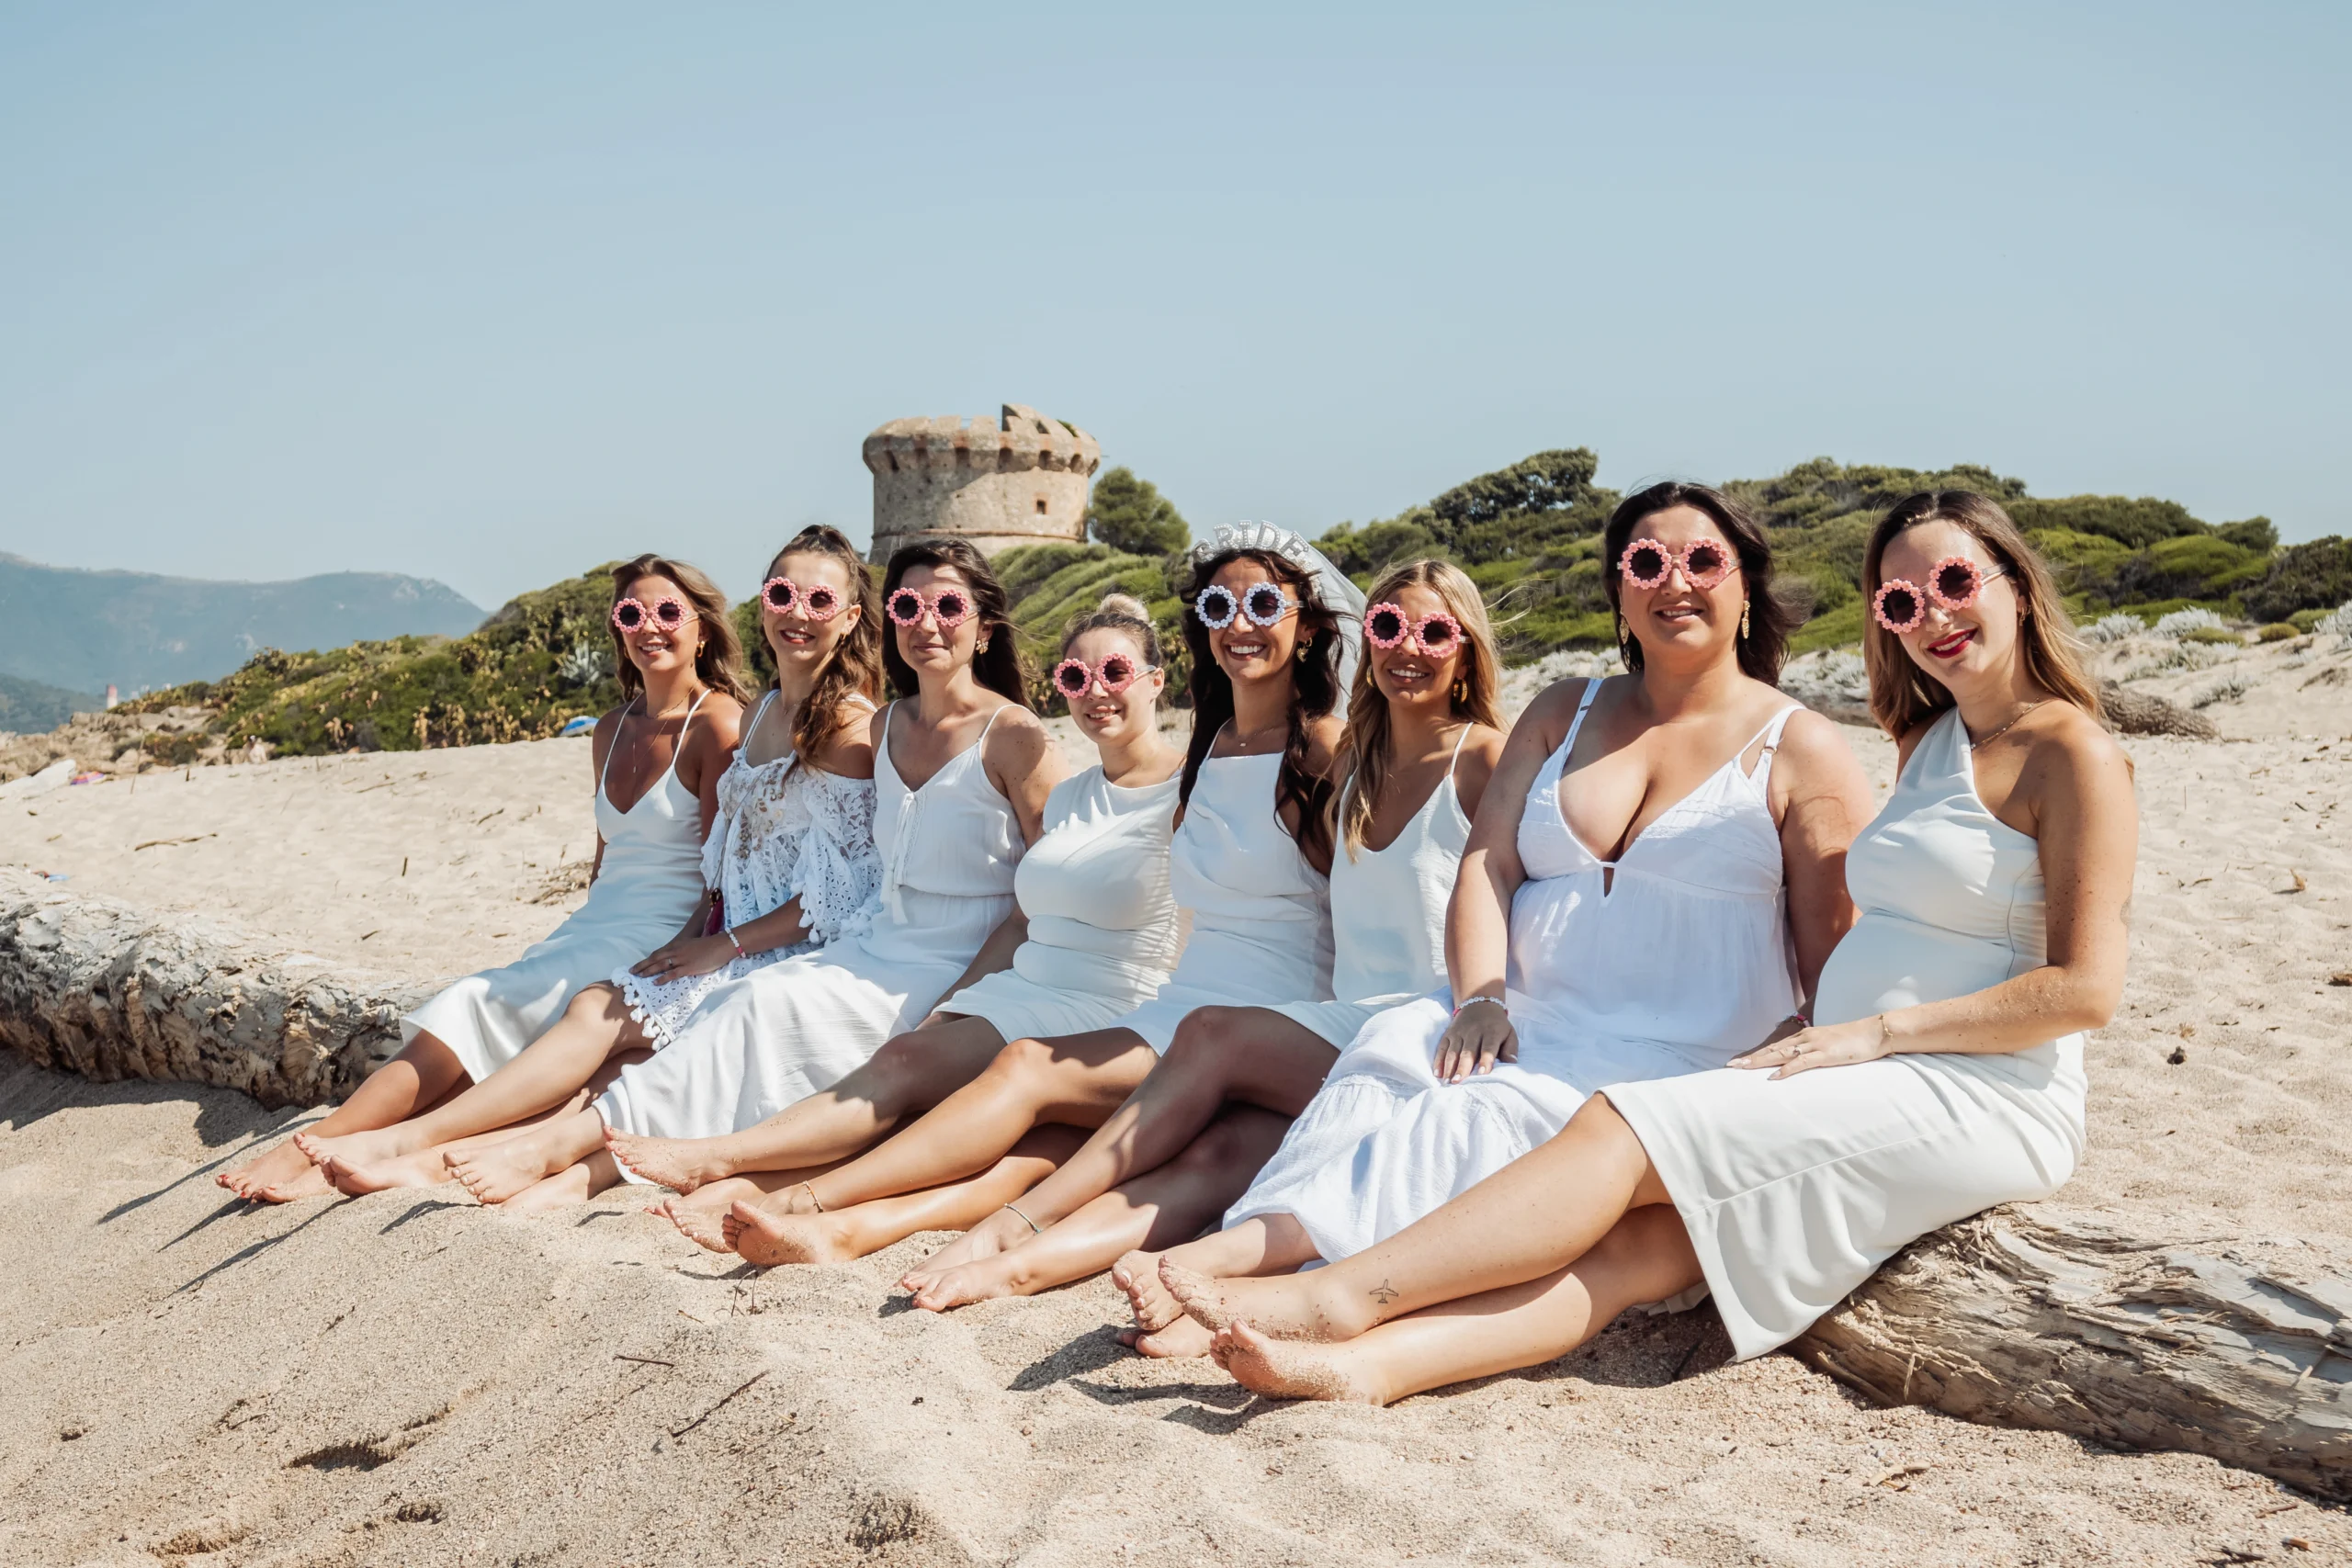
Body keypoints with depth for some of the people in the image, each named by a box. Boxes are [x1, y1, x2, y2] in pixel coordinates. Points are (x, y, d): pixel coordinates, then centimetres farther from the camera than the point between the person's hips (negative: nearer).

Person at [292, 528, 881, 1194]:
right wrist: (704, 919, 4)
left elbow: (840, 896, -16)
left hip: (791, 960, -8)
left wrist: (724, 945, -13)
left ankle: (410, 1139, -18)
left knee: (600, 1014, -19)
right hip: (731, 944, 8)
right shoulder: (763, 713, 16)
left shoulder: (849, 723, -12)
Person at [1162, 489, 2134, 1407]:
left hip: (1983, 1101, -6)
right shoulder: (1932, 740, 23)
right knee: (1639, 1242, -20)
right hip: (1869, 1090, 7)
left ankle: (1340, 1295, -26)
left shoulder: (2072, 753, -2)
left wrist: (1876, 1030, -13)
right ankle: (1366, 1361, -38)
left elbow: (2085, 988, -11)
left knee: (1623, 1128, -23)